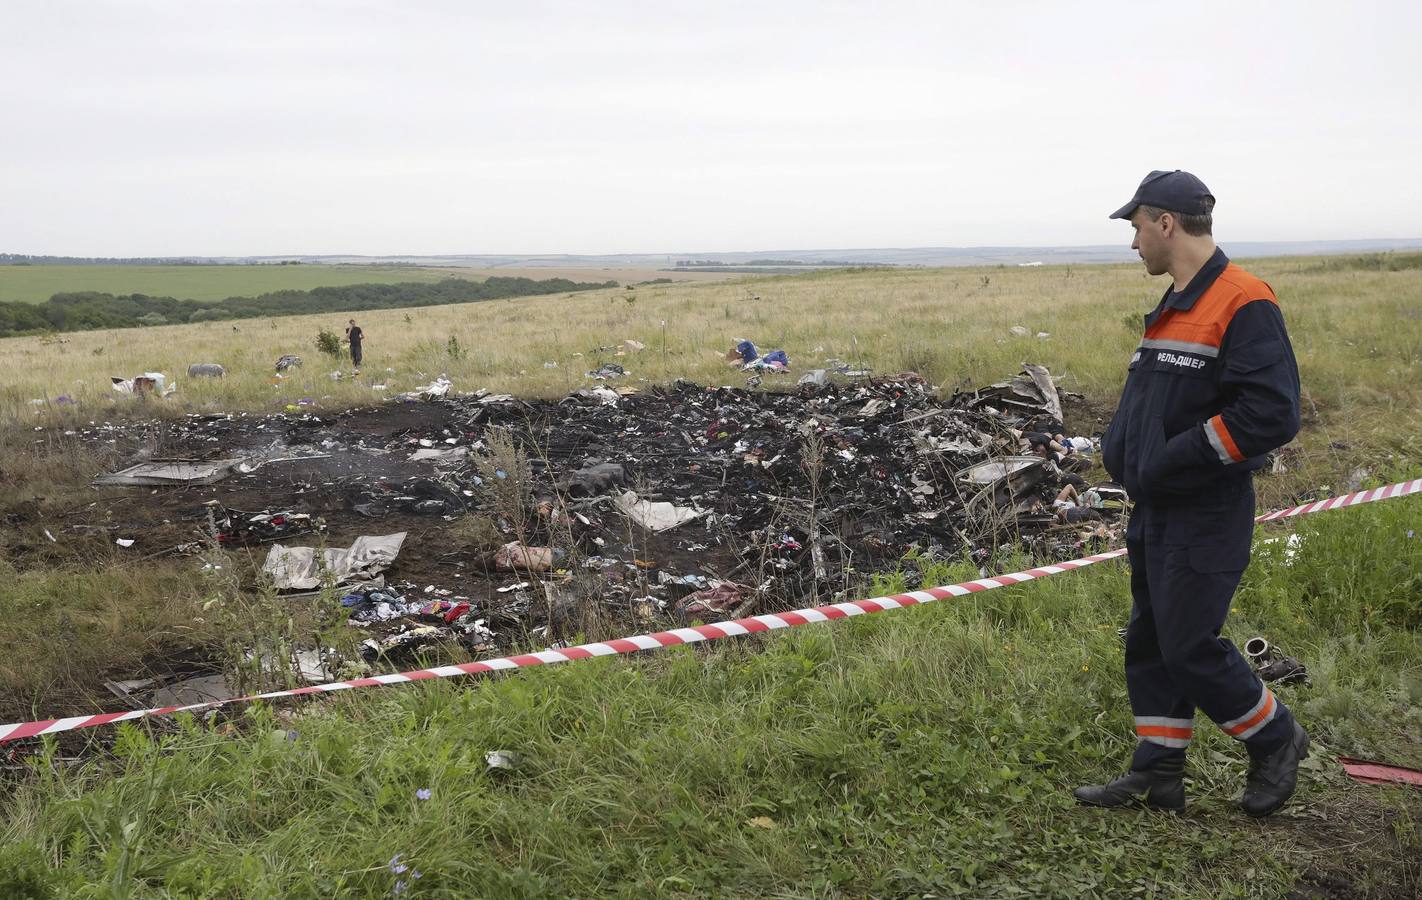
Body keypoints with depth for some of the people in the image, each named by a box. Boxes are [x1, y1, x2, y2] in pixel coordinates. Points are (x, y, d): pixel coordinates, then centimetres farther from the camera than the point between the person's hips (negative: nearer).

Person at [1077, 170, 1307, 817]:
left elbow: (1272, 413, -24)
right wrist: (1120, 449, 2)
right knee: (1149, 642, 12)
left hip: (1205, 519, -9)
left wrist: (1172, 460, -22)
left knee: (1189, 647, -3)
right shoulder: (1172, 307, 13)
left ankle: (1276, 739, 21)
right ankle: (1157, 775, 23)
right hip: (1157, 512, 9)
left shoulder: (1244, 305, -17)